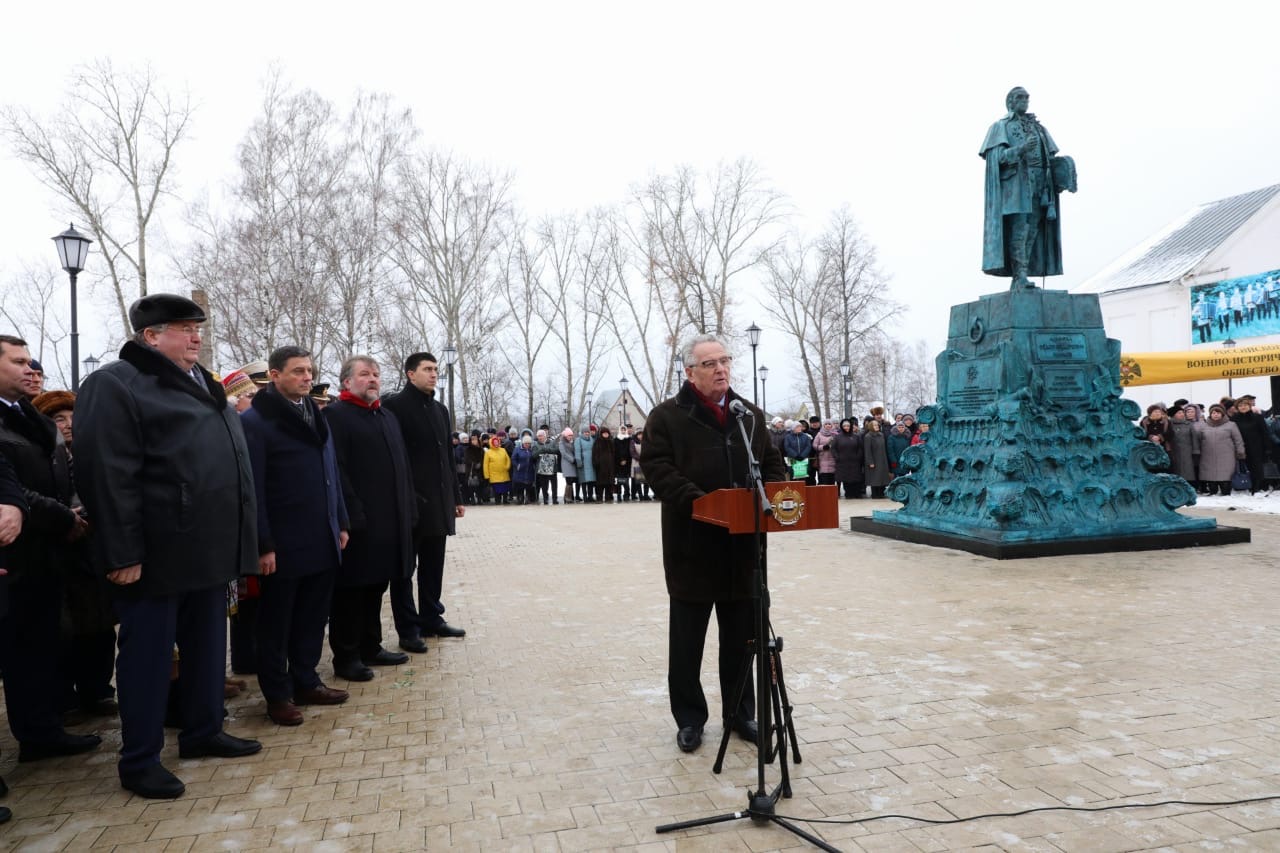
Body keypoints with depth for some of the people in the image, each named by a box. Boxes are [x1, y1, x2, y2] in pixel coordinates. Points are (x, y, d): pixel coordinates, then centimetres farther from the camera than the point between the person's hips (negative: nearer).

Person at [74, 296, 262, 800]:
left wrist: (239, 542, 17)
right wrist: (123, 553, -20)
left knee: (208, 646, 16)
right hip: (158, 553, -8)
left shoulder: (203, 386, 18)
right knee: (148, 654, 3)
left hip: (207, 548, 8)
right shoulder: (115, 385, -9)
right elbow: (107, 475, -17)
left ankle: (203, 732, 31)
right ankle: (139, 761, 15)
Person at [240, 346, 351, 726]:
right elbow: (253, 487, -14)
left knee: (313, 618, 15)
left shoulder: (315, 416, 13)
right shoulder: (256, 421, -10)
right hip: (283, 545, -6)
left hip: (322, 541, 7)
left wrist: (340, 523, 12)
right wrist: (264, 545, -16)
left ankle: (305, 682, 29)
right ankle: (278, 694, 20)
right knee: (277, 623, 8)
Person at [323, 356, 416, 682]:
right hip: (357, 521, -8)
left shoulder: (389, 418, 18)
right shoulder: (336, 415, -8)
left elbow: (402, 467, 19)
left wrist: (409, 509, 12)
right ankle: (346, 657, 11)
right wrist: (352, 516, -21)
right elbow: (337, 471, -16)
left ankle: (370, 647, 27)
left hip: (389, 521, 8)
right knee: (351, 590, 1)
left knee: (376, 586, 15)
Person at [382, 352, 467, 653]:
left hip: (438, 501, 7)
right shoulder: (395, 405, -7)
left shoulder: (440, 409, 15)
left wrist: (456, 497, 16)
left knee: (433, 565, 13)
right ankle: (408, 629, 9)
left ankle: (431, 619, 24)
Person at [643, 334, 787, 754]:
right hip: (692, 545, -4)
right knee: (687, 639, 7)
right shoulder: (667, 416, -3)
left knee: (740, 636, 13)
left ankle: (741, 713, 28)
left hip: (742, 546, 4)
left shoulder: (750, 415, 13)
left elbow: (773, 464, 15)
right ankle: (689, 718, 21)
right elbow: (659, 470, -11)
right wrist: (698, 503, -23)